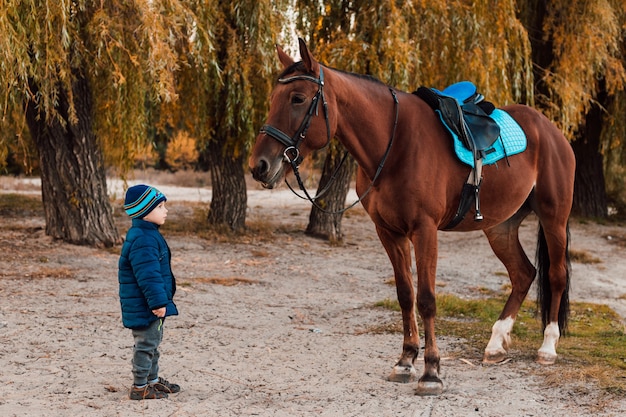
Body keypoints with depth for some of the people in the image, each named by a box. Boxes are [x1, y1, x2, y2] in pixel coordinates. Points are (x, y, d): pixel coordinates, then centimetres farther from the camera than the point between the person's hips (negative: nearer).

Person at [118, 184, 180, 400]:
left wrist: (160, 301, 25)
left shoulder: (148, 234, 12)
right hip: (143, 306, -11)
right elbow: (148, 275, -28)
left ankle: (153, 380, 34)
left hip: (150, 305, 11)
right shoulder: (142, 240, -24)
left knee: (153, 341, 21)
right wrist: (158, 301, -27)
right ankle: (139, 387, 4)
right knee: (146, 343, -3)